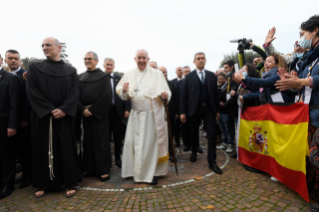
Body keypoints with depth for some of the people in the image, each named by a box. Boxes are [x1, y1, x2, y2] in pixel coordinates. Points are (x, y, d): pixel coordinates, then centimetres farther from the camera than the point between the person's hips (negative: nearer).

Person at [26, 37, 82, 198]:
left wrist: (64, 110, -17)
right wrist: (50, 110, -13)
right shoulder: (34, 68, 5)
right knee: (43, 149, 7)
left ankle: (70, 183, 14)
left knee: (67, 148, 3)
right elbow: (31, 91, -5)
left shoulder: (70, 70, 6)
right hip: (41, 117, 1)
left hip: (64, 117, 0)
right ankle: (43, 184, 22)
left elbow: (74, 92, -3)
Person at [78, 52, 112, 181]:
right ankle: (90, 168, 20)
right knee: (88, 142, 9)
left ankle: (103, 170, 7)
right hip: (85, 114, 5)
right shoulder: (80, 77, 14)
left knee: (101, 142, -1)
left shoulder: (103, 76, 0)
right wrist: (82, 109, -10)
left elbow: (106, 96, -10)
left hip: (99, 115, -4)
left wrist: (93, 110, -14)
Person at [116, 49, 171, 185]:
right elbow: (122, 95, 5)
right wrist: (123, 90, -18)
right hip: (135, 115, 3)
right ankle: (137, 171, 26)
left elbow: (166, 91, -4)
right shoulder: (129, 74, 7)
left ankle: (152, 173, 16)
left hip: (152, 115, -3)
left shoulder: (157, 74, -1)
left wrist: (165, 95, -27)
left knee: (151, 143, 2)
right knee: (134, 142, 8)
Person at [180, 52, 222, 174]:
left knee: (212, 135, -4)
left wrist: (217, 110, 4)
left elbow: (215, 93, 7)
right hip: (195, 108, 0)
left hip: (209, 109, 1)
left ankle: (212, 161, 4)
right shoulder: (189, 76, 2)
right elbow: (184, 95, -1)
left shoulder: (212, 75, 7)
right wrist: (183, 112, -6)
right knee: (194, 133, 14)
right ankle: (194, 153, 37)